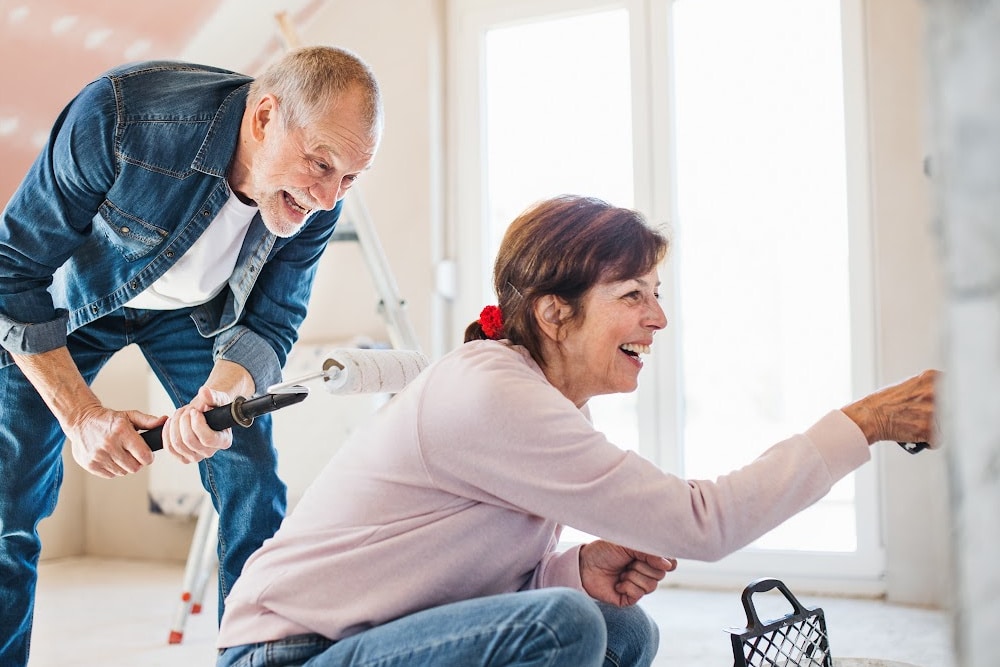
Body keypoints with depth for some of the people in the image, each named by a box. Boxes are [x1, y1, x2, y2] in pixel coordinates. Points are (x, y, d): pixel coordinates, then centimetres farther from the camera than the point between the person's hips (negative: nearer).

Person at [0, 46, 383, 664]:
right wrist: (80, 413, -31)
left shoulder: (317, 201, -26)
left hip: (194, 311, 2)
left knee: (254, 488, -8)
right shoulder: (119, 115, -38)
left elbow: (270, 324, -15)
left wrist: (222, 392, -38)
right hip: (73, 298, -2)